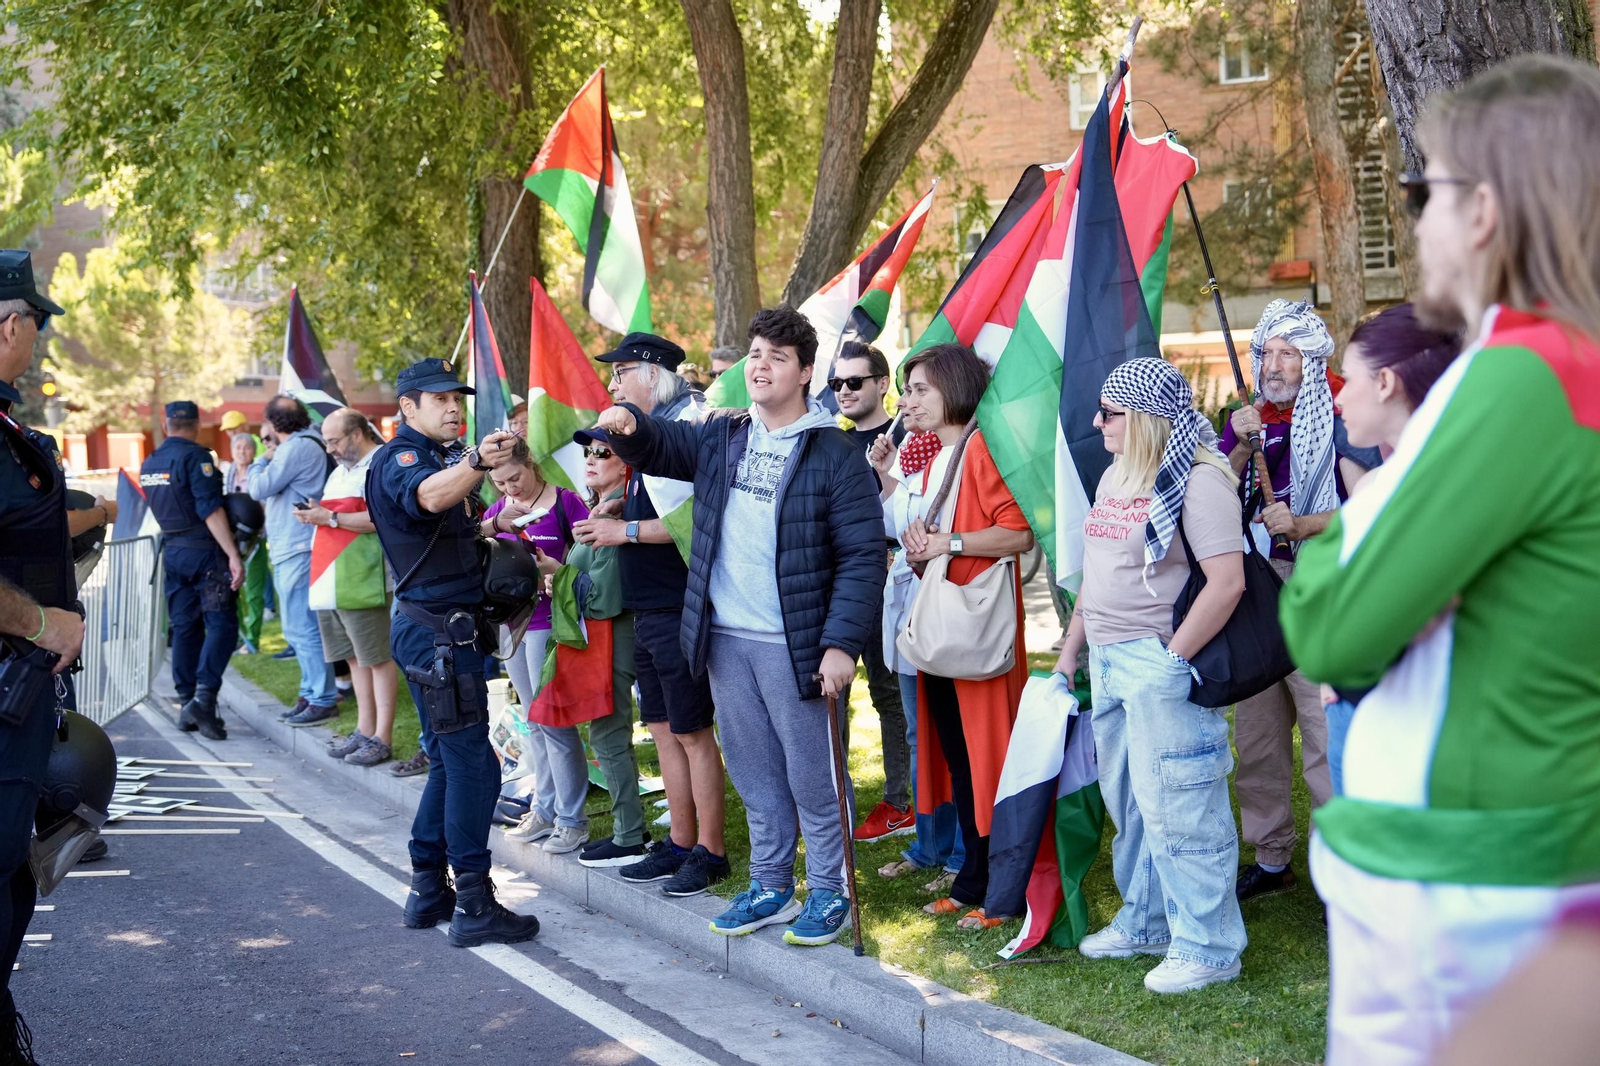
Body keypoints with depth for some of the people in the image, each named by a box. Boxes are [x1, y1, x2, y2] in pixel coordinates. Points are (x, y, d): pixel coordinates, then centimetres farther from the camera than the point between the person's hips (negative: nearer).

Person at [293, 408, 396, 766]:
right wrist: (316, 516, 11)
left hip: (362, 579, -9)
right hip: (331, 582, 10)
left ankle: (382, 738, -3)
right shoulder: (342, 468, 22)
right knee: (355, 657, 13)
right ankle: (365, 730, 19)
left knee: (377, 658, -5)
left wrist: (331, 518, -17)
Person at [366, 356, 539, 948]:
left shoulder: (436, 458, 20)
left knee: (450, 760, 14)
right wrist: (475, 462, -54)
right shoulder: (399, 458, -10)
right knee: (472, 762, -10)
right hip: (434, 627, -10)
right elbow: (429, 496, -36)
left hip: (447, 627, 10)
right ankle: (473, 906, -8)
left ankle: (428, 891, 20)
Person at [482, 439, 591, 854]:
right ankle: (545, 809, 21)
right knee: (535, 721, 13)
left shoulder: (565, 501, -7)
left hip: (549, 621, -6)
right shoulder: (500, 507, 9)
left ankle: (571, 819, 2)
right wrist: (496, 524, -25)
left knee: (553, 720, -5)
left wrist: (557, 571, -26)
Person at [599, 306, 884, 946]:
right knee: (753, 773, 15)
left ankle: (829, 892, 16)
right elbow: (655, 447, 19)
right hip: (724, 640, 6)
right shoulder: (720, 437, 8)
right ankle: (770, 887, 27)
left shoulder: (835, 454, -9)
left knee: (809, 774, 3)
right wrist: (626, 425, -7)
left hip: (792, 644, -6)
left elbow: (864, 556, -11)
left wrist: (842, 642, -18)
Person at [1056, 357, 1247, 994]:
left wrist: (1173, 657, -20)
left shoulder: (1197, 479, -15)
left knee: (1176, 806, -4)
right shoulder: (1115, 476, 14)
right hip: (1108, 662, 9)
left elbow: (1227, 582, -22)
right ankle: (1145, 923, 32)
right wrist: (1070, 650, 19)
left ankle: (1206, 947, 7)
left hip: (1159, 666, -9)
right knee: (1126, 800, 17)